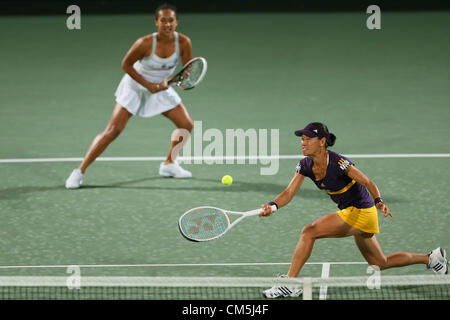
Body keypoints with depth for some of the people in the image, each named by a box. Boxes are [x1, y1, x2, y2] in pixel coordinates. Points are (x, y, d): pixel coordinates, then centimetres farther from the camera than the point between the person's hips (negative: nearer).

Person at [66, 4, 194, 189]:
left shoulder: (183, 43, -18)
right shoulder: (145, 43, -28)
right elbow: (126, 65, -15)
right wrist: (148, 85, -20)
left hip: (160, 89, 5)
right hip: (135, 87, -5)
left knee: (186, 124, 0)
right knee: (113, 130, -15)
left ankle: (169, 164, 23)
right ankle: (80, 171, -10)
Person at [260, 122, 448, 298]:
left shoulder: (338, 162, -24)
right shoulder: (305, 165, -4)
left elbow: (369, 183, -20)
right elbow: (289, 193, -7)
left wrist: (379, 202, -39)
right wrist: (272, 206, -28)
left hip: (360, 212, -9)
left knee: (309, 232, -21)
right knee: (380, 264, 22)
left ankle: (290, 283, -17)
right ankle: (431, 258, 37)